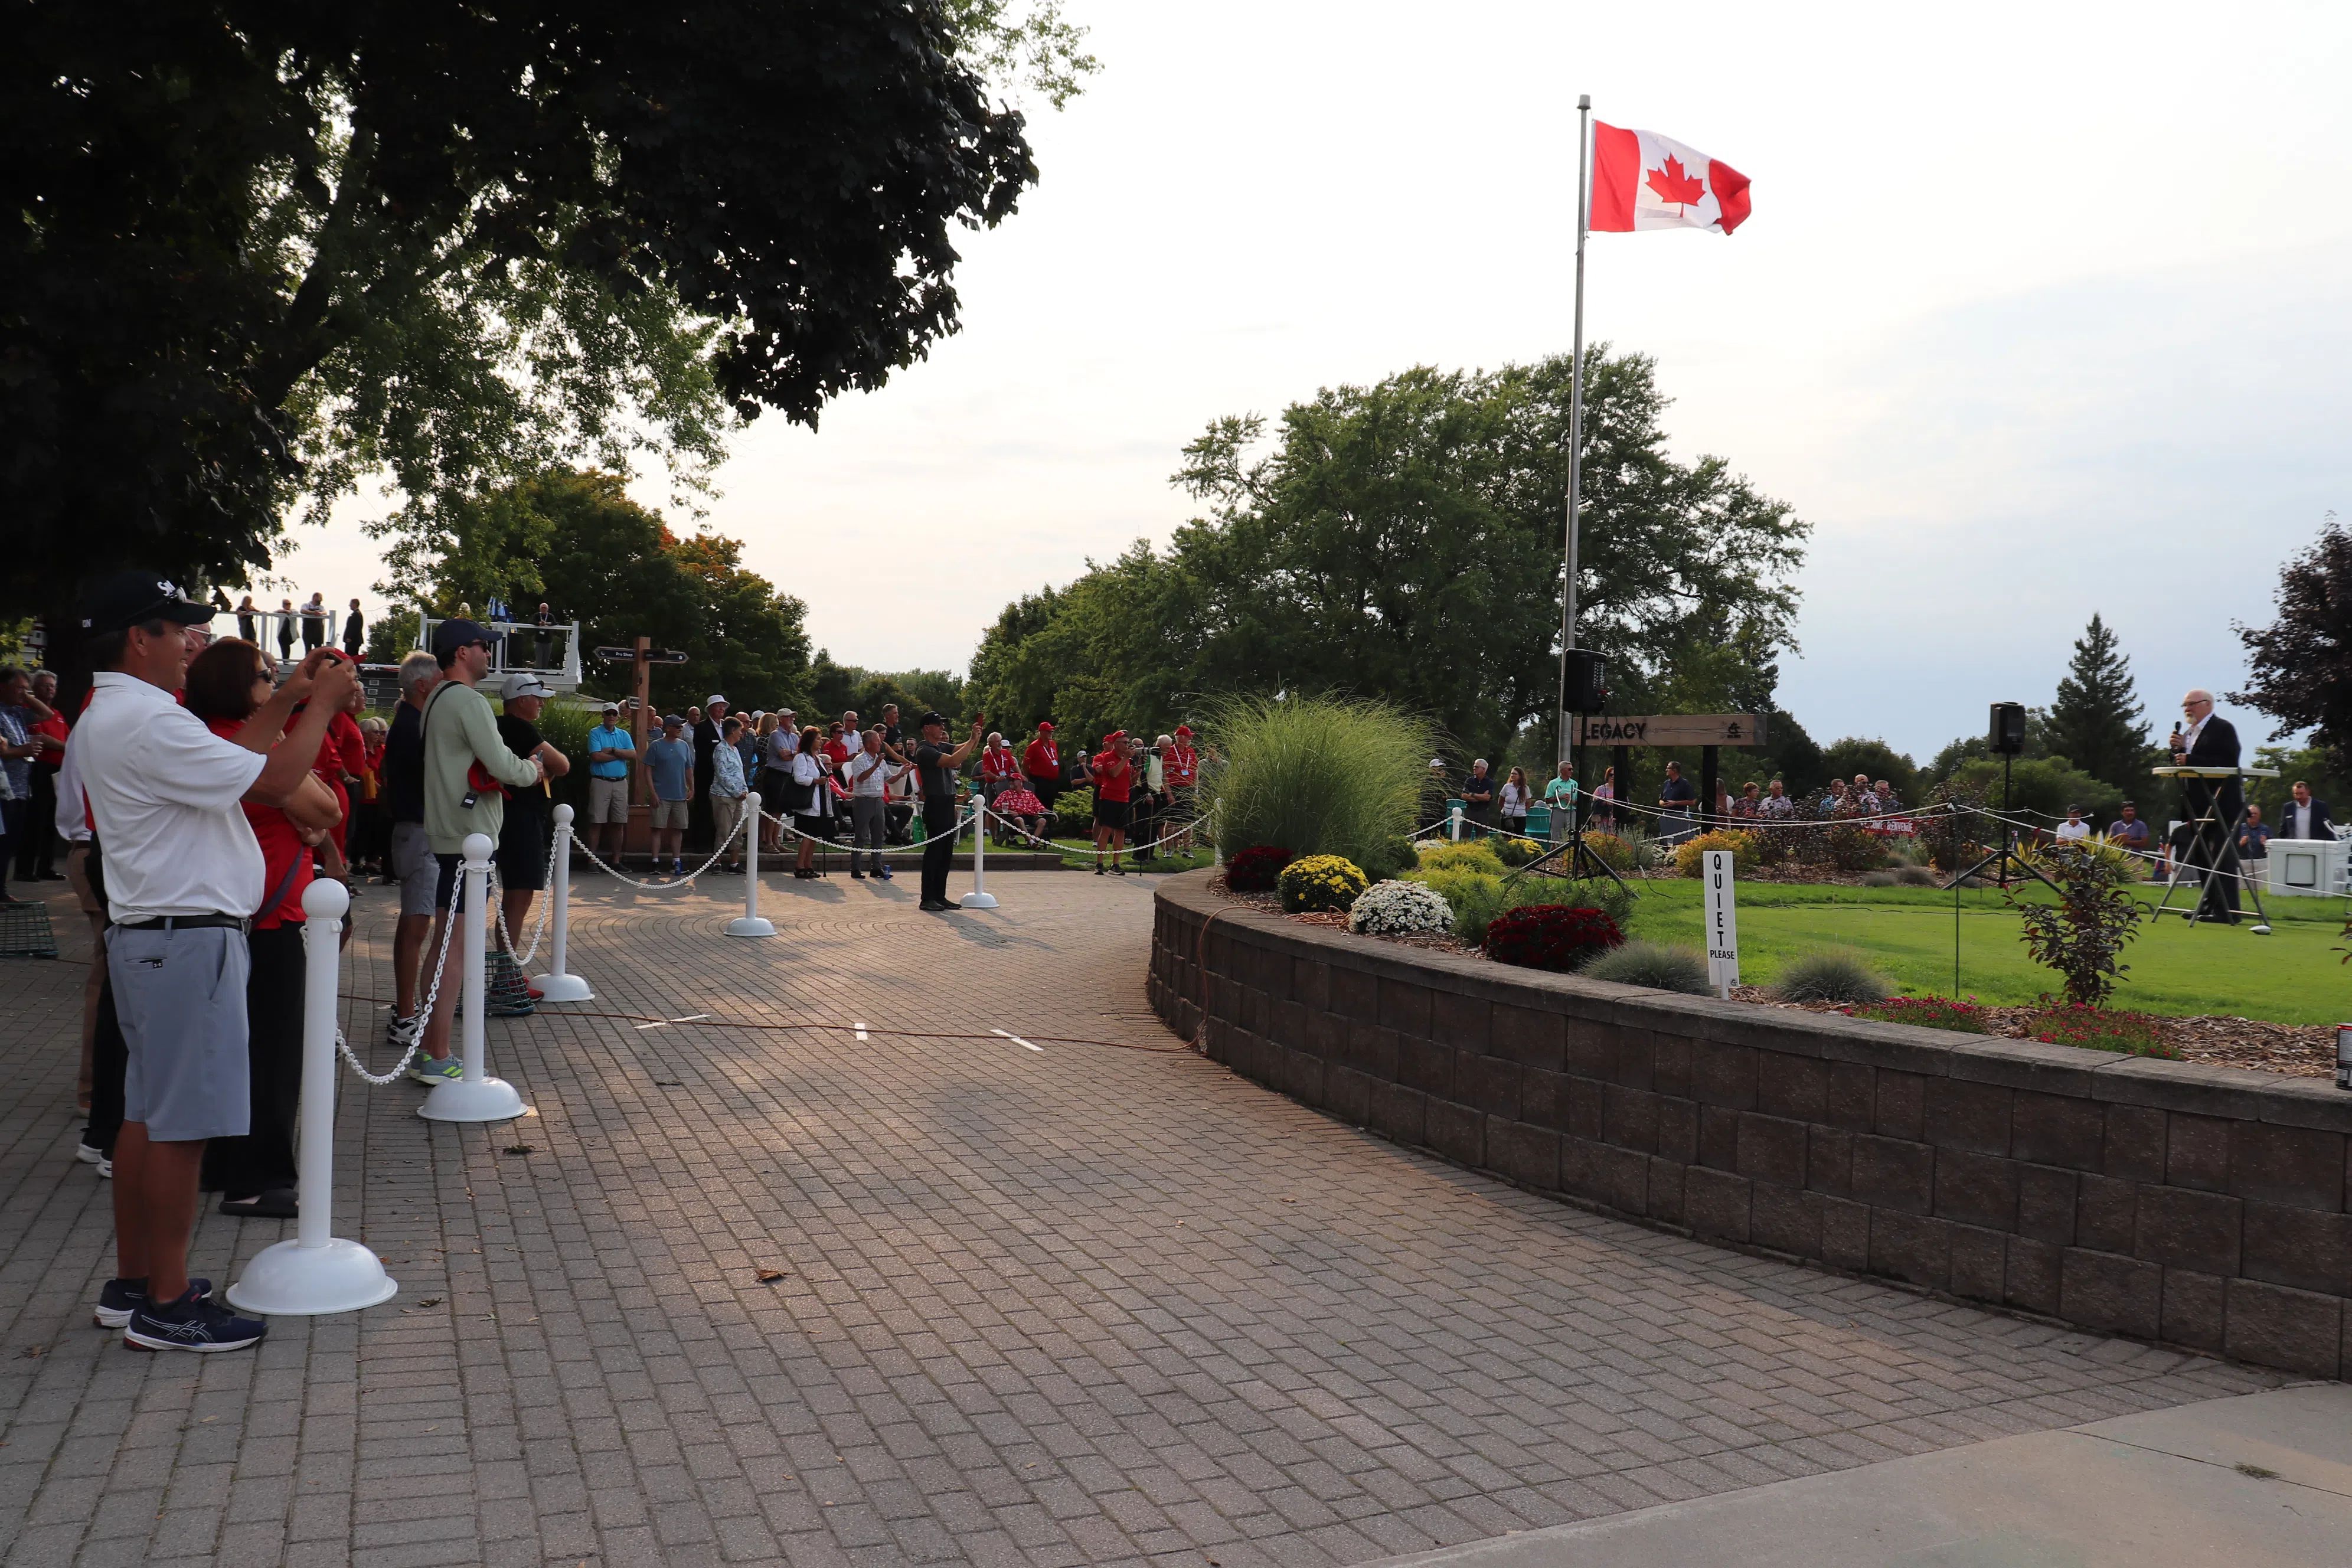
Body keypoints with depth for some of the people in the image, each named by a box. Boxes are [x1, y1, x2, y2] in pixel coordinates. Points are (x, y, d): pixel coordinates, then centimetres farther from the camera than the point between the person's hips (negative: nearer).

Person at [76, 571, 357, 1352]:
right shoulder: (146, 721, -19)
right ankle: (166, 1306, 5)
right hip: (188, 937, -11)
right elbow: (275, 781, -21)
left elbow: (231, 759, 20)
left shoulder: (108, 717, 15)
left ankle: (131, 1283, 26)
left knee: (147, 1114, 16)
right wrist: (322, 705, -7)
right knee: (181, 1125, -4)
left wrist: (287, 699, 16)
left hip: (149, 934, 11)